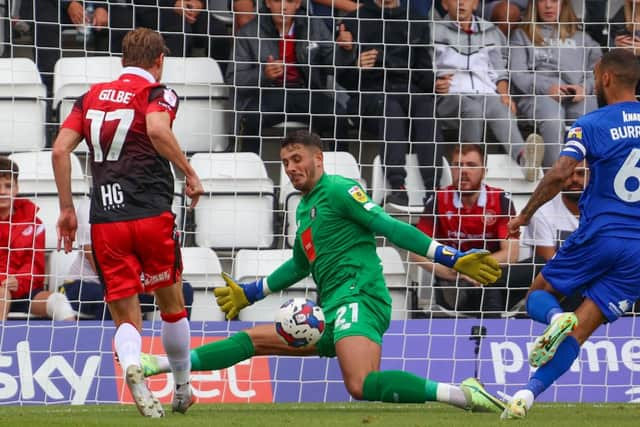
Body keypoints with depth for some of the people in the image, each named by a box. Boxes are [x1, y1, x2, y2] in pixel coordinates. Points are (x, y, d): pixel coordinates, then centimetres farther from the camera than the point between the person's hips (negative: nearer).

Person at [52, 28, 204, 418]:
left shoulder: (92, 97, 16)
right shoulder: (157, 93, 2)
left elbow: (60, 149, 9)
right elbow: (157, 130, -21)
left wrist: (67, 208, 13)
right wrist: (189, 173, -11)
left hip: (105, 221, 3)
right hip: (151, 215, -3)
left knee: (126, 316, 3)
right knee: (172, 304, 17)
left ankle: (132, 365, -28)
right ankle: (182, 390, 27)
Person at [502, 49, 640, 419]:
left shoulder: (592, 124, -3)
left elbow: (561, 173, -14)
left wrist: (526, 214, -4)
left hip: (599, 236, -3)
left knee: (540, 296, 18)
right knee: (580, 330, 2)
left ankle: (556, 318, -18)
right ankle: (529, 393, -14)